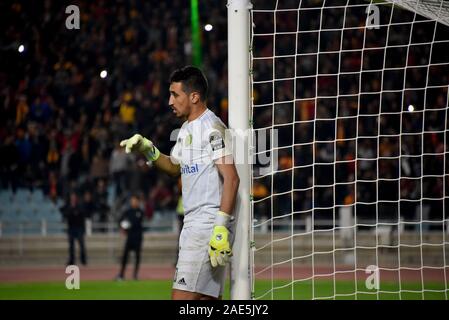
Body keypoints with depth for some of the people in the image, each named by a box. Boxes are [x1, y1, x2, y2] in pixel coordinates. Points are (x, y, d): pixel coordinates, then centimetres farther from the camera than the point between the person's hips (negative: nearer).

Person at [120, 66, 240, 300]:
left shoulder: (212, 128, -12)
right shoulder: (186, 129, 18)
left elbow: (231, 178, -18)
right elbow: (175, 167, 32)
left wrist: (221, 228, -24)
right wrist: (147, 149, 15)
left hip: (209, 225, -9)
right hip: (193, 225, 9)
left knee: (181, 297, -14)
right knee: (207, 298, 7)